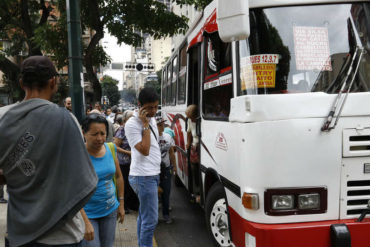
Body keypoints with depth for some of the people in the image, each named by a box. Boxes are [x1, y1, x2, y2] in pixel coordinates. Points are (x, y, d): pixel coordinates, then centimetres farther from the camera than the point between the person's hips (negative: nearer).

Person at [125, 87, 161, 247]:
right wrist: (145, 124, -21)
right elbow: (144, 150, -22)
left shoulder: (151, 119, 11)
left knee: (143, 216, 19)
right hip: (143, 177, -9)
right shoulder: (132, 124, -15)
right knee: (150, 220, -6)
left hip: (152, 174, 9)